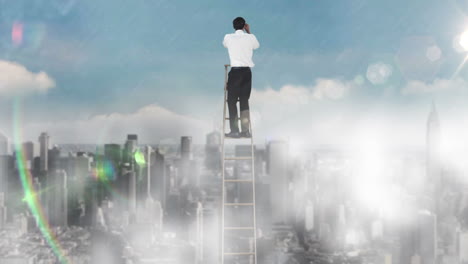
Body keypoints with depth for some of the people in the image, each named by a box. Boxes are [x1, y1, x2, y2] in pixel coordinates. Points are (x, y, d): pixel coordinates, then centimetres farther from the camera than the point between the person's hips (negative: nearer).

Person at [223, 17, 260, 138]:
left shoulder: (228, 37, -2)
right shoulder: (250, 38, 1)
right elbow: (256, 46, 23)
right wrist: (249, 32, 27)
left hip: (235, 71, -2)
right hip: (247, 71, 2)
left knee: (232, 101, 2)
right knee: (244, 101, 8)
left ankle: (234, 130, -5)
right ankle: (245, 130, 4)